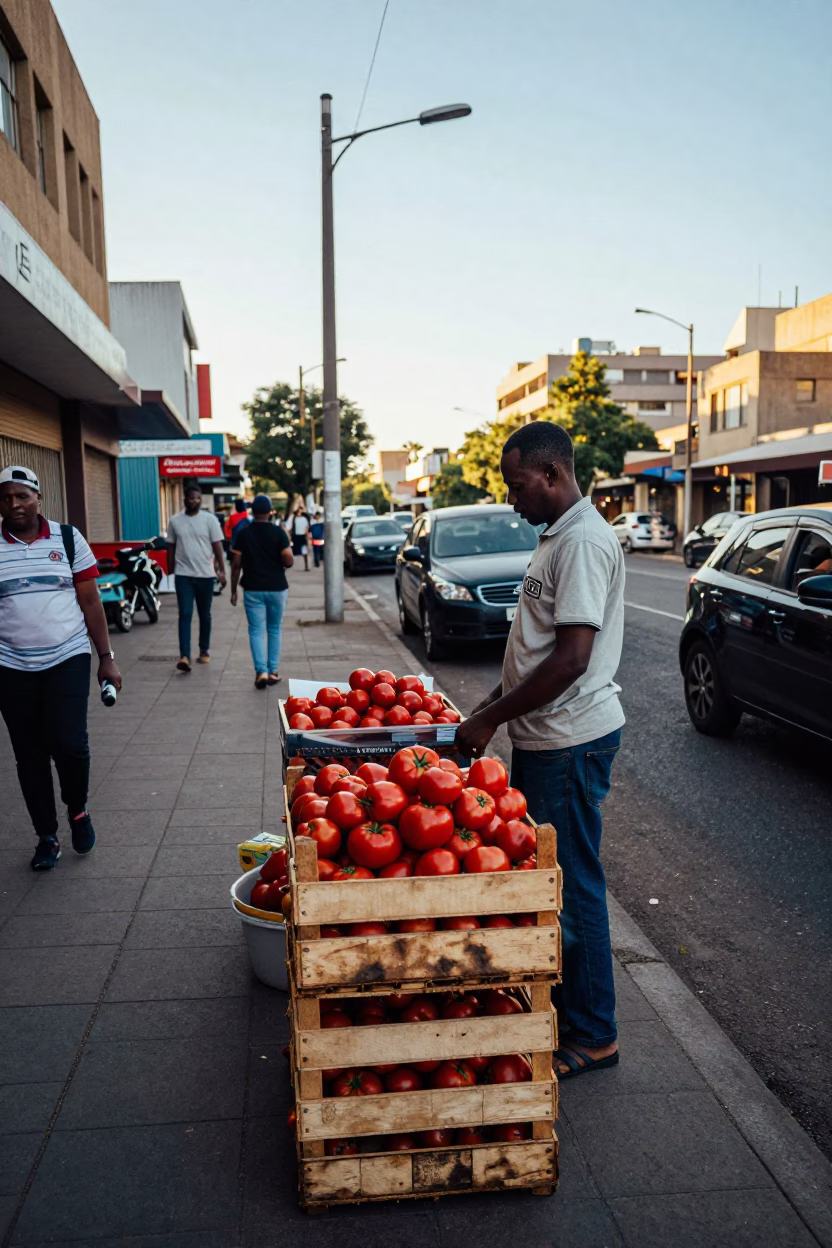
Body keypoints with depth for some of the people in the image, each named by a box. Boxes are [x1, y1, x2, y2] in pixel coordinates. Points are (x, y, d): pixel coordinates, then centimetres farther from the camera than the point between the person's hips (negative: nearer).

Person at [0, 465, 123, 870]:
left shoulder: (67, 538, 0)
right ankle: (46, 837, 23)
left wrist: (106, 659, 1)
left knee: (69, 745, -11)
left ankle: (77, 811, 19)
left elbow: (90, 602, 2)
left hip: (67, 661, -1)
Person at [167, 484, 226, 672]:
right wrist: (171, 572, 9)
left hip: (205, 574, 0)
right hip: (183, 574, 0)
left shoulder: (209, 519, -2)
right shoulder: (175, 520, 3)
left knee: (204, 615, 11)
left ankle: (204, 650, 25)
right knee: (185, 615, -8)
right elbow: (171, 547, 9)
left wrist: (222, 570, -6)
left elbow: (217, 546, -2)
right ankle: (184, 656, -15)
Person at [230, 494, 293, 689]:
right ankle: (273, 671, 15)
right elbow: (288, 562, -9)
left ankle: (261, 671, -13)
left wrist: (233, 591, 6)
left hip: (253, 589, 0)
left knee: (256, 631, 1)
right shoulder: (279, 532, -6)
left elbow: (236, 565, -2)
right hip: (277, 588, 0)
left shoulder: (242, 534, -2)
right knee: (274, 630, 13)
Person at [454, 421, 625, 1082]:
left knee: (572, 883, 1)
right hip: (544, 735, 10)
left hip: (570, 741, -10)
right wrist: (496, 700, 15)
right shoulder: (558, 536, 13)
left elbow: (571, 659, -26)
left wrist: (491, 719, -19)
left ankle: (593, 1033, 17)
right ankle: (554, 997, 35)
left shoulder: (584, 541, -20)